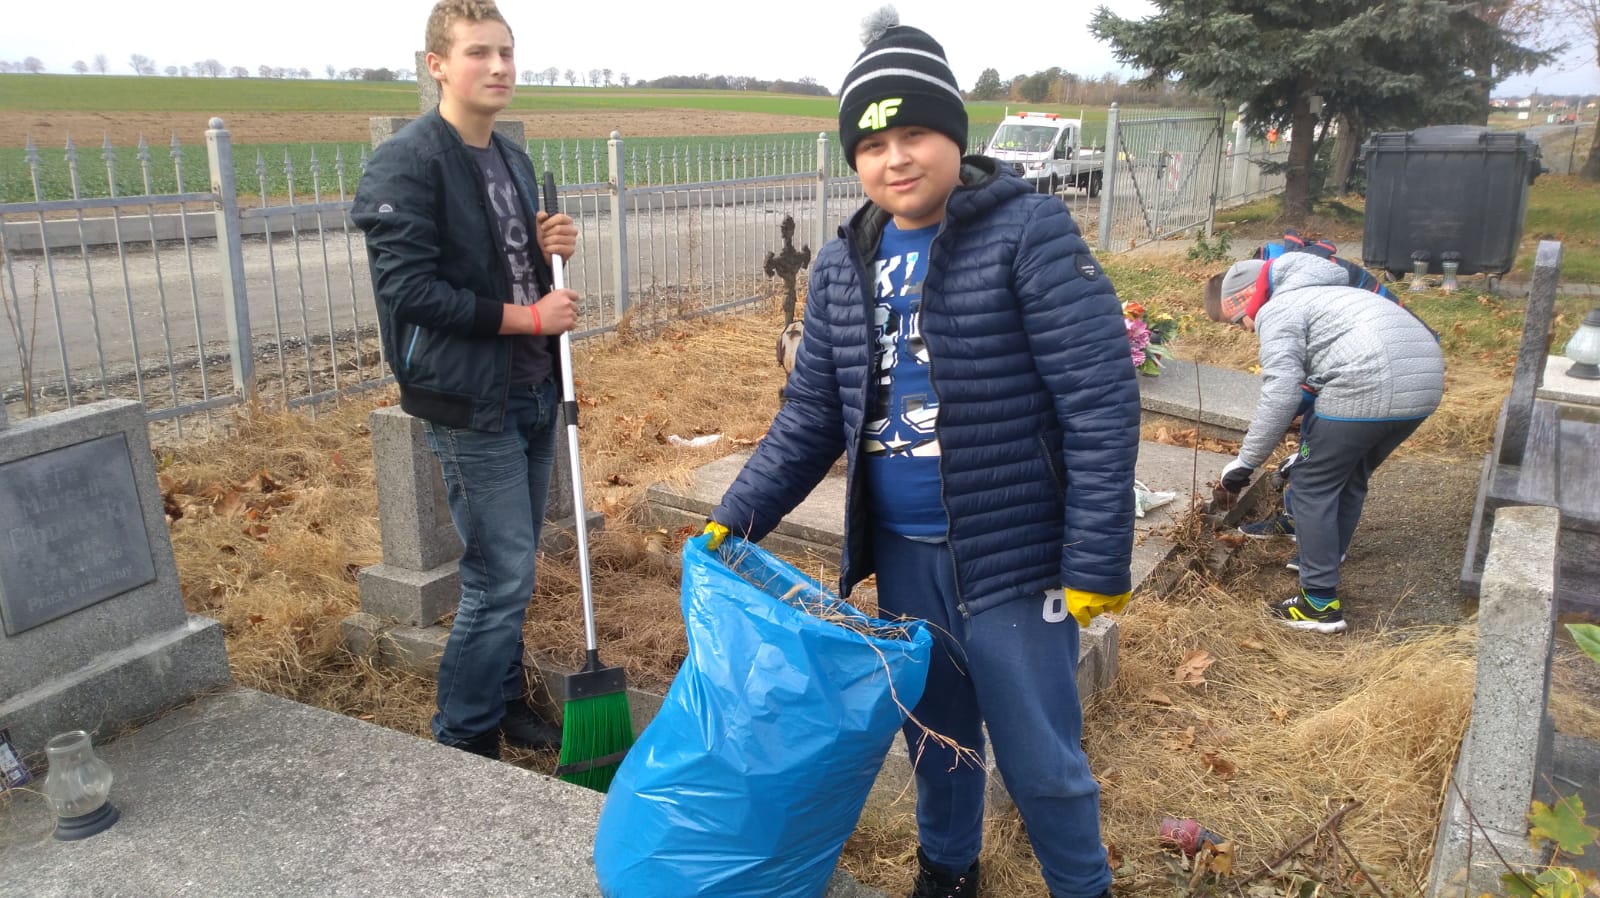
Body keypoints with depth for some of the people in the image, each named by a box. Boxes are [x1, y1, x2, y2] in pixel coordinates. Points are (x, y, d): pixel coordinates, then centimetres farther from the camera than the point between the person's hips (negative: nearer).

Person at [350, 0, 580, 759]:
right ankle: (464, 737, 14)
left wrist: (548, 251, -1)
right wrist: (524, 317, -16)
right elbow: (408, 289, -18)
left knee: (510, 569, 15)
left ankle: (505, 703, 31)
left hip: (533, 392, 8)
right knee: (501, 576, -4)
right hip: (470, 401, -7)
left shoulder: (513, 159, 14)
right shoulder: (406, 162, -11)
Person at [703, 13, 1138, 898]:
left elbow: (1101, 402, -15)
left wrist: (1096, 562, -17)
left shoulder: (1027, 232, -12)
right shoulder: (844, 264, 4)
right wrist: (734, 519, 0)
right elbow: (812, 413, 9)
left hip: (1012, 556, -5)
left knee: (1039, 759, 8)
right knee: (935, 732, 22)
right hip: (901, 554, 5)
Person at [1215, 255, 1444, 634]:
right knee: (1350, 476, 27)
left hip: (1369, 387, -9)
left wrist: (1246, 460, -4)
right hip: (1425, 378, 9)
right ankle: (1326, 559, 42)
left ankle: (1320, 603, 7)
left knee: (1313, 487, 4)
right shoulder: (1320, 296, 33)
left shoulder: (1275, 311, 4)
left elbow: (1281, 392, -11)